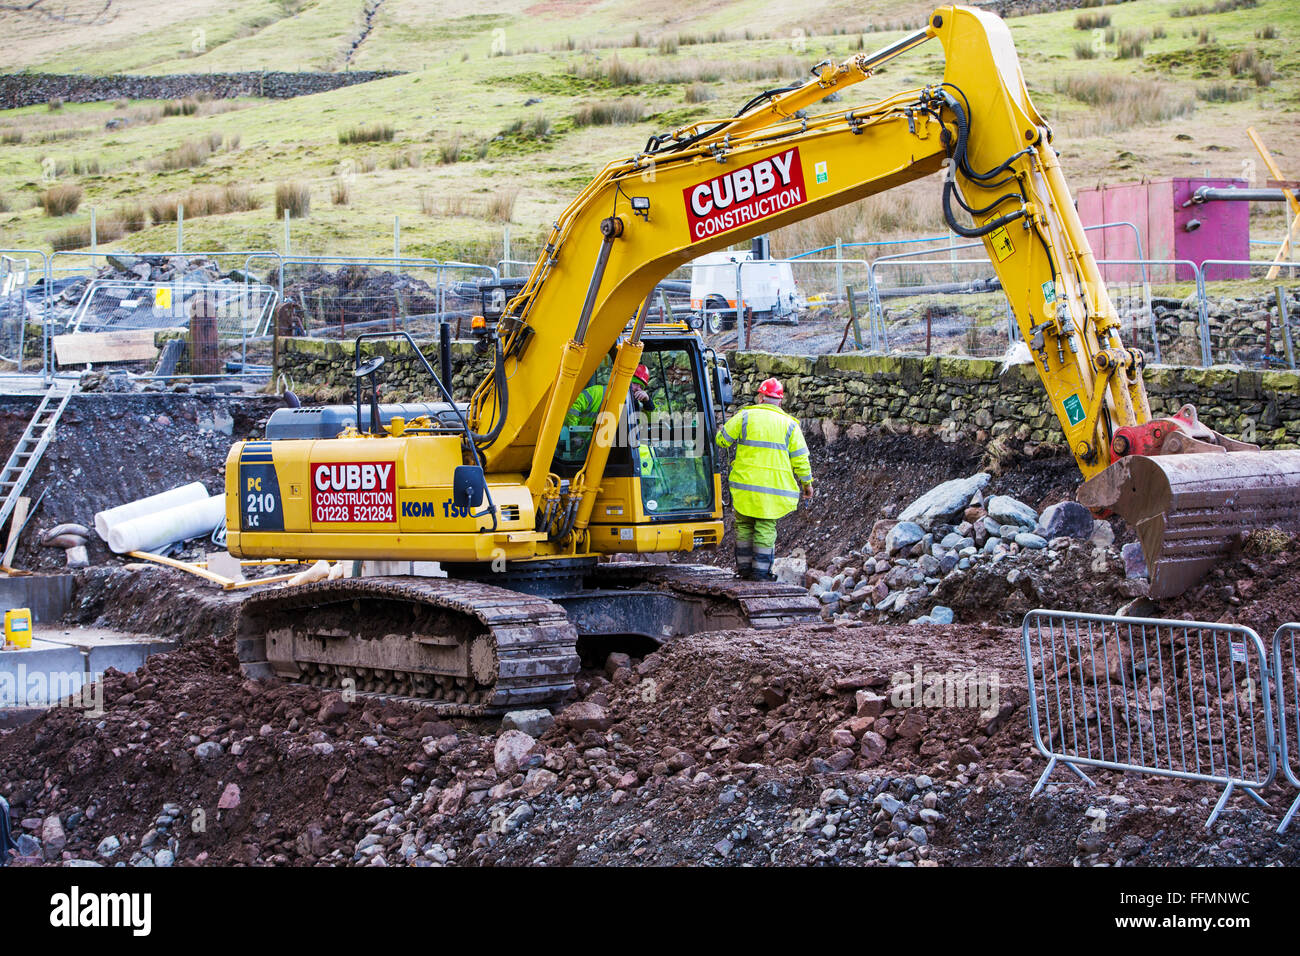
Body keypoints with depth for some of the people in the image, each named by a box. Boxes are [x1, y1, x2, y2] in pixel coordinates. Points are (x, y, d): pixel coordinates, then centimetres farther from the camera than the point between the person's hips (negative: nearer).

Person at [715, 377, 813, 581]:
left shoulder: (745, 417, 0)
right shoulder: (789, 424, 3)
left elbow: (722, 440, 5)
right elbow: (800, 458, 3)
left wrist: (722, 430, 29)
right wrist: (807, 483, 16)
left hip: (745, 482, 0)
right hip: (774, 485, 0)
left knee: (744, 524, 12)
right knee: (766, 526, 4)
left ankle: (744, 566, 14)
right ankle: (761, 570, 2)